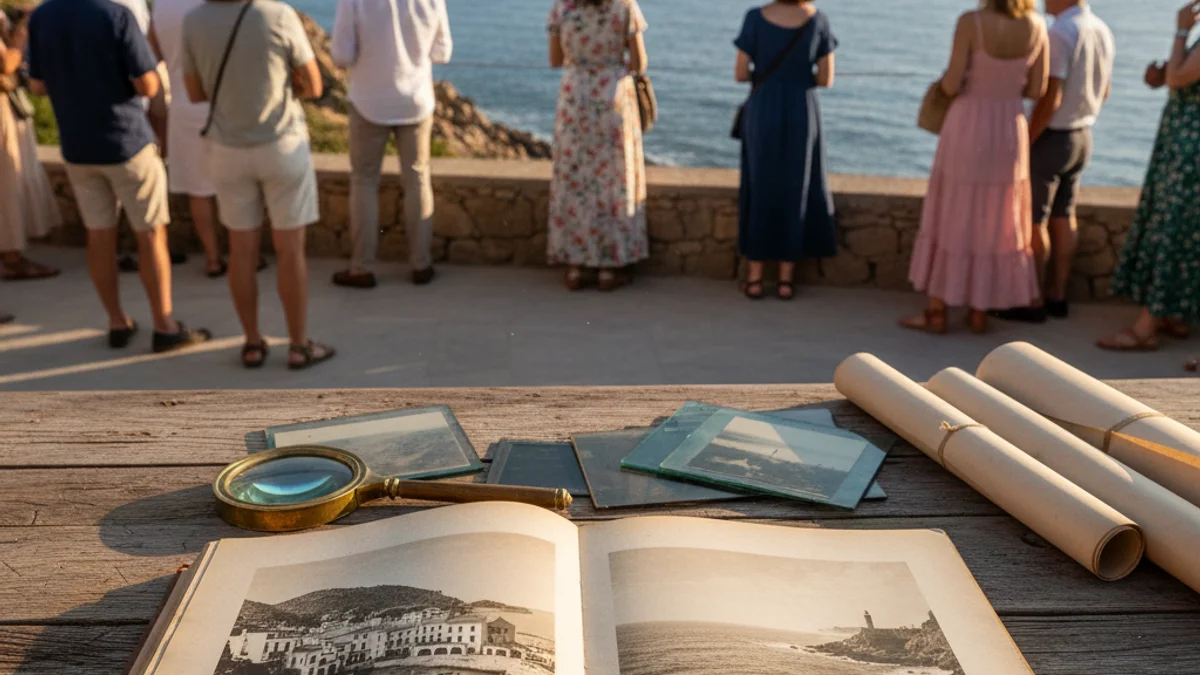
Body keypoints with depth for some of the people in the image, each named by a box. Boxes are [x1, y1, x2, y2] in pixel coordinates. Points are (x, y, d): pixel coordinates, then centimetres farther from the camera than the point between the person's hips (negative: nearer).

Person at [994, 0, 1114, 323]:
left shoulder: (1061, 33, -21)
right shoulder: (1103, 31, 5)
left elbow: (1051, 98, -24)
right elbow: (1104, 91, 15)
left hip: (1051, 138, -8)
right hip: (1083, 136, 8)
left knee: (1034, 221, 1)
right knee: (1064, 217, 14)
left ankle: (1033, 302, 7)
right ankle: (1057, 296, 22)